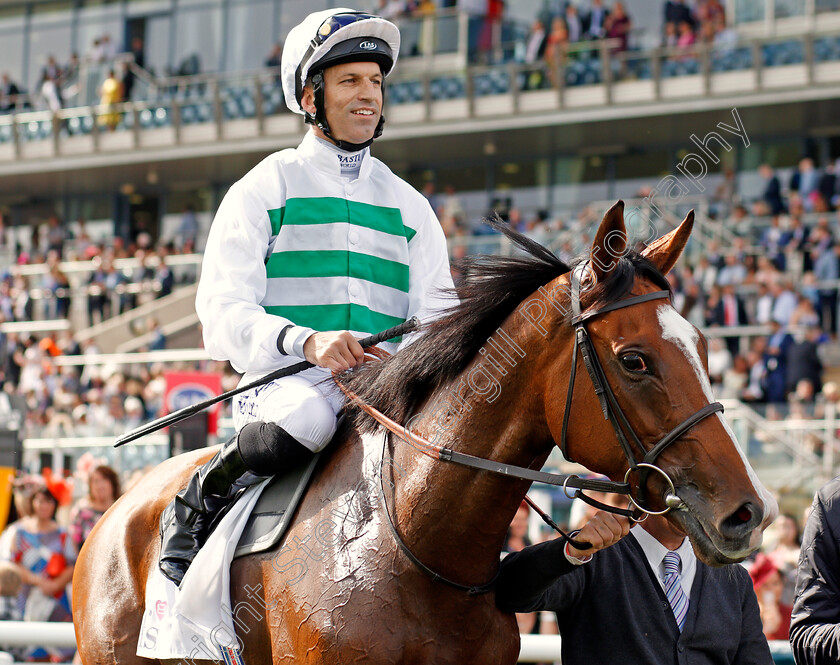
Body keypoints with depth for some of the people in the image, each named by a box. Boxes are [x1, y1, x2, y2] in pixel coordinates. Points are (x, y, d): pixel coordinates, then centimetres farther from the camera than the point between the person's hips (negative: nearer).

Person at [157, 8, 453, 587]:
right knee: (307, 413, -39)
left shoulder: (408, 206, 21)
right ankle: (197, 503, -13)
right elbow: (223, 312, -3)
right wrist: (306, 341, -23)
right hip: (283, 381, -4)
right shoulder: (265, 189, 8)